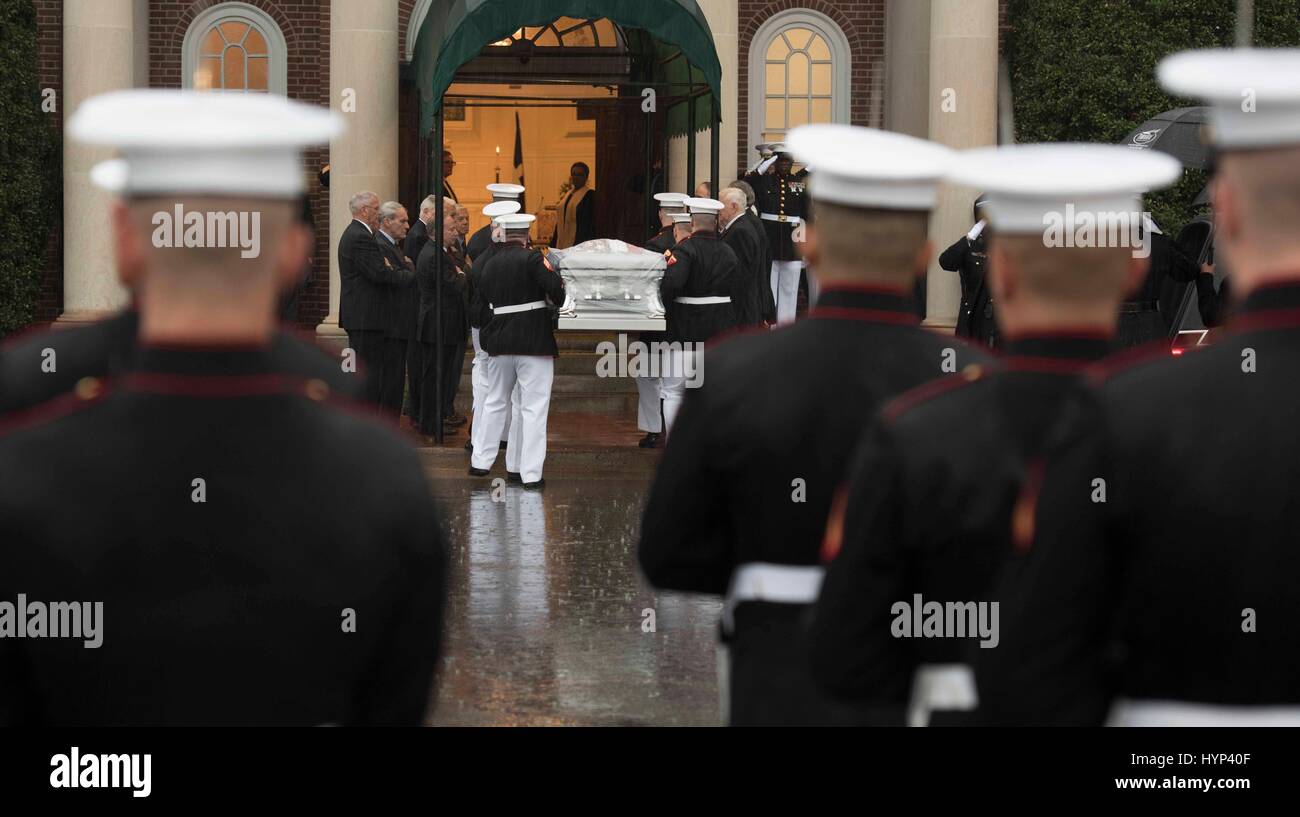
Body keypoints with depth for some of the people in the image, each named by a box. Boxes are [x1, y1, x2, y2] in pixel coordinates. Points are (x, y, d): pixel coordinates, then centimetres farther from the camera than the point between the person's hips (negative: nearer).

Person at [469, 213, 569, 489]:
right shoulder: (532, 258, -11)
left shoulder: (490, 264, 8)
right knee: (534, 408, -2)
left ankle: (480, 461, 25)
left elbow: (479, 305, 13)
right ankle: (530, 473, -4)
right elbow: (557, 290, -19)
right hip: (535, 342, -6)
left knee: (495, 403, 20)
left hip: (499, 342, 6)